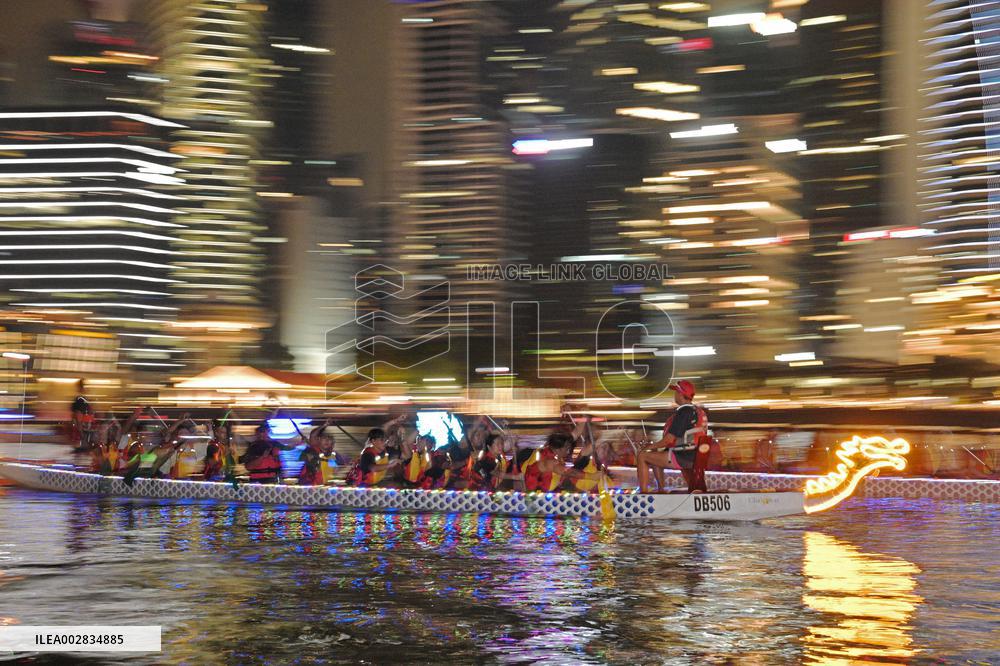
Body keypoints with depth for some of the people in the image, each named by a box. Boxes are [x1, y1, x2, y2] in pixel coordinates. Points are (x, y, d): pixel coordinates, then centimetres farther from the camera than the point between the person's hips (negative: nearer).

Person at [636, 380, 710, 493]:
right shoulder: (698, 411, 11)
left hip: (683, 457, -10)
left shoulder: (683, 412, -18)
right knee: (655, 455, 28)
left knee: (642, 457, -3)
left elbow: (669, 439, -20)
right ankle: (661, 490, 28)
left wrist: (650, 447, -4)